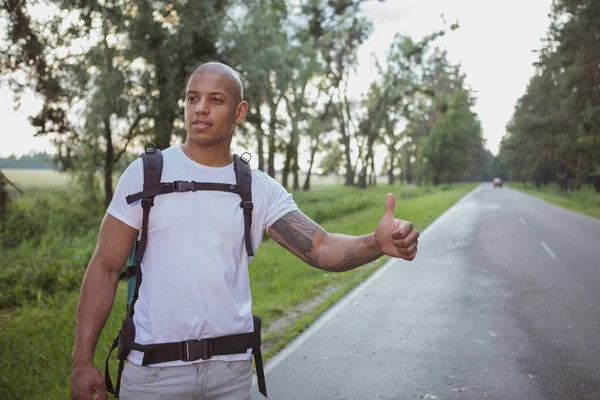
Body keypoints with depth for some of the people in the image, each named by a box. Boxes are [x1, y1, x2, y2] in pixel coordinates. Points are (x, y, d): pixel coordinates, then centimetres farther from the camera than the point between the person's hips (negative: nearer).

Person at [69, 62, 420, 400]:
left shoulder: (262, 190, -1)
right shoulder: (145, 174, -4)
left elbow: (320, 248, -12)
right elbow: (105, 267, -3)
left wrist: (377, 243, -32)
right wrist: (83, 360, -8)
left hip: (233, 368, 2)